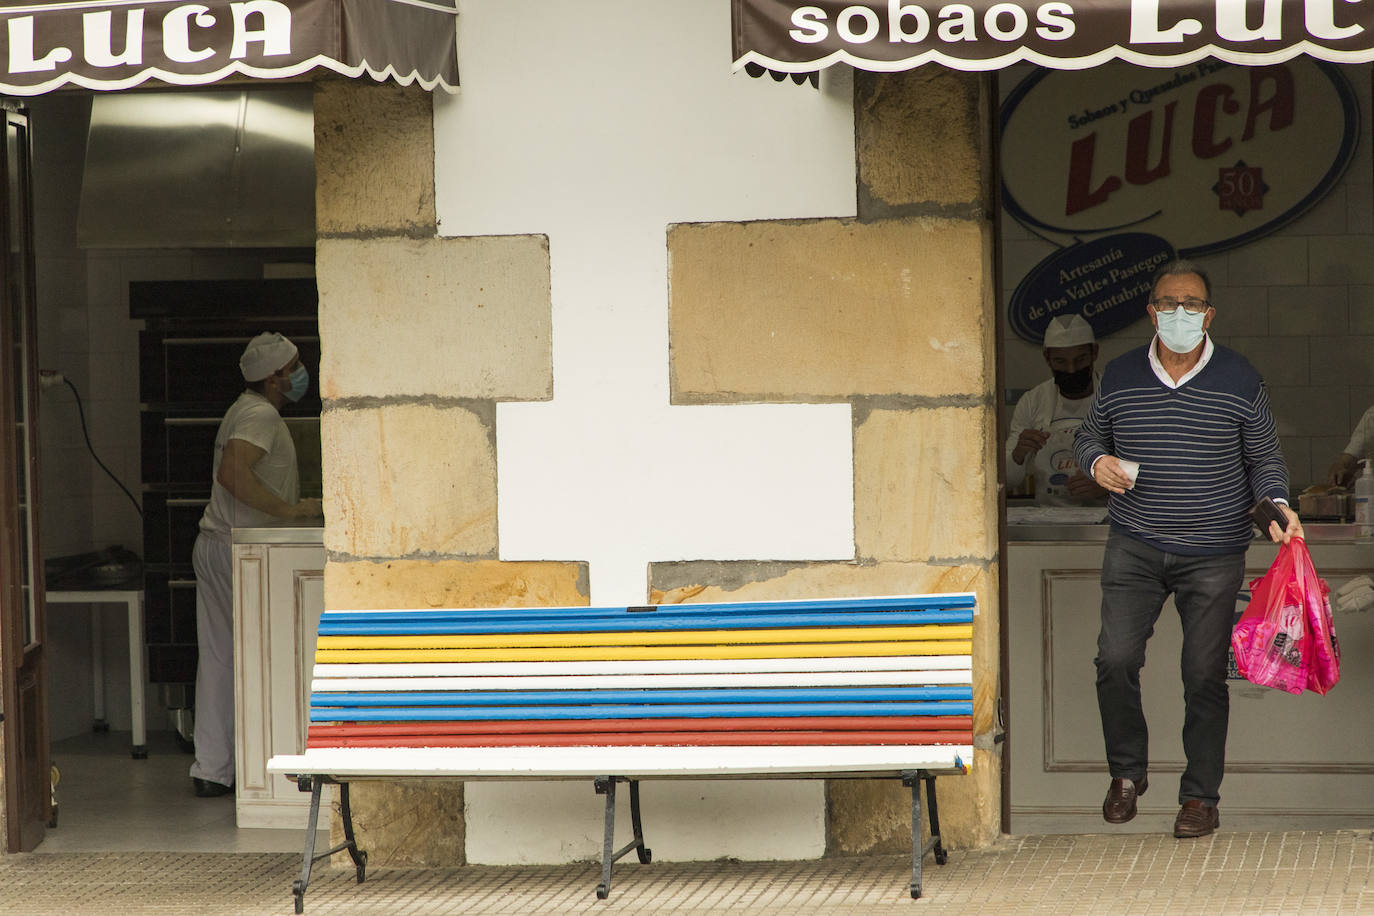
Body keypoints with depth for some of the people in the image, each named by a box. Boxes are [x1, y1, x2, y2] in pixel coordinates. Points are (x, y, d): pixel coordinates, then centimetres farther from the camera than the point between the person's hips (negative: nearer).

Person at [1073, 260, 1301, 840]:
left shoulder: (1239, 380, -1)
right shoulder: (1119, 377, 3)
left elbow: (1264, 457, 6)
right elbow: (1089, 436, 17)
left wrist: (1278, 505, -12)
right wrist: (1096, 461, -6)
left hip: (1213, 553, -1)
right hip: (1134, 548, 1)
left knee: (1205, 674, 1)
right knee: (1116, 659, -8)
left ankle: (1200, 796, 13)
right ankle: (1127, 772, 15)